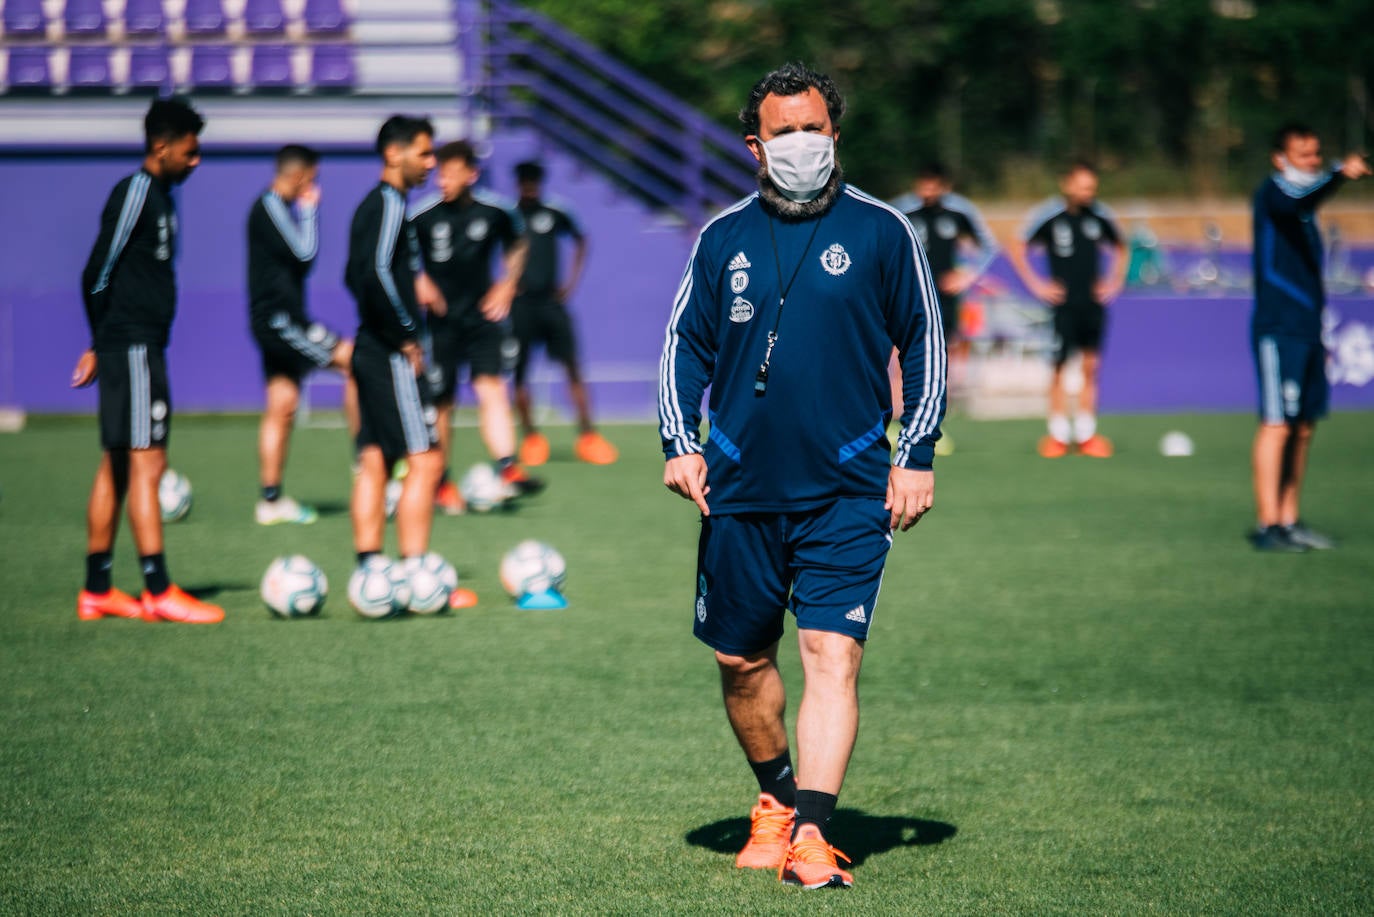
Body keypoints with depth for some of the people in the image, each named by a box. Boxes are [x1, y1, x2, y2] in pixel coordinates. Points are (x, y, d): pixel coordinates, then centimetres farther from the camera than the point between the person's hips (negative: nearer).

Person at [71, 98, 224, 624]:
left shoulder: (159, 196, 17)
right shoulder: (135, 193, -12)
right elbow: (97, 274, -13)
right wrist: (104, 340, -6)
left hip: (144, 348, 10)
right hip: (133, 348, -10)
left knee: (116, 466, 10)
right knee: (146, 462, -11)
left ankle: (96, 591, 14)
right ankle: (158, 592, -13)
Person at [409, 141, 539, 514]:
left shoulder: (494, 213, -3)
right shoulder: (423, 217, -9)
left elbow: (517, 245, 18)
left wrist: (507, 284, 7)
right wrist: (417, 282, -11)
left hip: (483, 315, 1)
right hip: (440, 321, -1)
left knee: (492, 389, -15)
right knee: (441, 403, 4)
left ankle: (508, 468, -20)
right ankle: (441, 483, 18)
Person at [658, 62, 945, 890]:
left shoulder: (881, 231, 1)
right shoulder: (723, 238, 8)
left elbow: (924, 342, 6)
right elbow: (685, 344, 15)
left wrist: (918, 457, 0)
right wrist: (680, 442, 2)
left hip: (848, 491, -3)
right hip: (739, 487, 3)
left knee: (832, 653, -14)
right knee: (742, 660, 11)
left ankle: (811, 834, -18)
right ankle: (776, 795, 33)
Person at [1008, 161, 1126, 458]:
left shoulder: (1099, 216, 4)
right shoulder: (1049, 215, -7)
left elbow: (1120, 247, 22)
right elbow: (1017, 248, 0)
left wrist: (1114, 282, 12)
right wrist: (1037, 285, -3)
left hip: (1093, 303, 3)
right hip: (1063, 303, -3)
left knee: (1090, 366, 3)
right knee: (1058, 366, -4)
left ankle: (1086, 433, 9)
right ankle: (1058, 434, 4)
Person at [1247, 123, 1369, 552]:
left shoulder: (1304, 212, 22)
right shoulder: (1273, 192, -4)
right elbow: (1300, 201, -30)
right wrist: (1340, 175, -46)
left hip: (1306, 331, 8)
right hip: (1278, 329, -8)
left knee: (1303, 427, 7)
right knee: (1277, 424, -10)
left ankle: (1289, 521, 11)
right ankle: (1267, 525, -10)